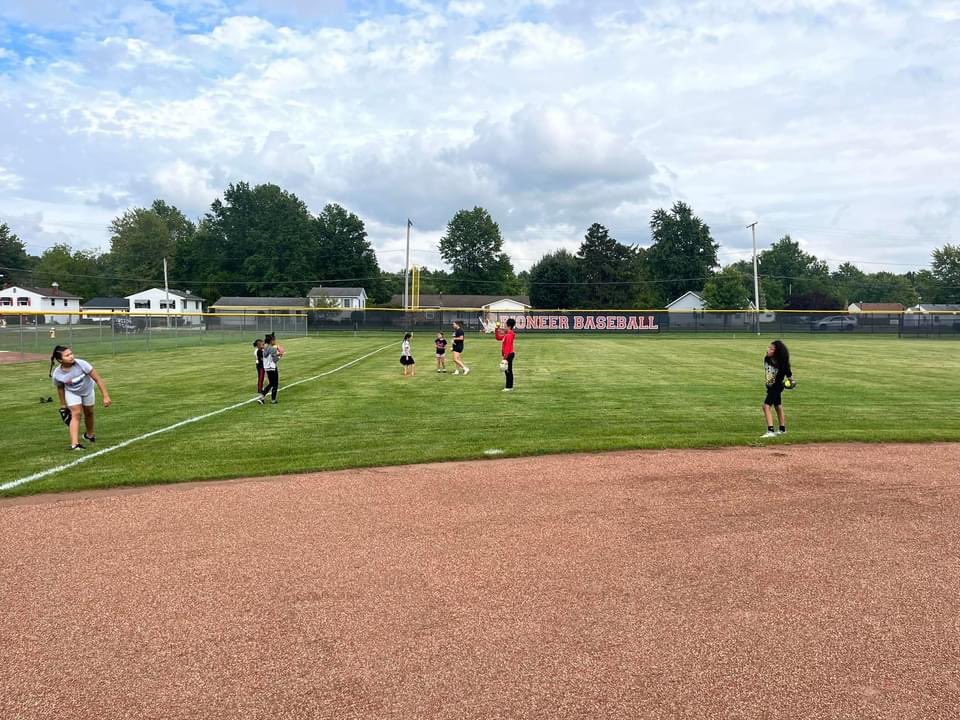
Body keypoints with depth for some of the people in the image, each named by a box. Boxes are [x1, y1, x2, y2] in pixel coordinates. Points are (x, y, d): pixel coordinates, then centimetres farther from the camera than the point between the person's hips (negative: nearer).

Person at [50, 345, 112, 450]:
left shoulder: (81, 364, -36)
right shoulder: (57, 374, -29)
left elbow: (98, 379, -28)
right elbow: (60, 389, -8)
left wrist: (106, 396, -29)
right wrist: (63, 405, 1)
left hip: (87, 390, 1)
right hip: (72, 392, -1)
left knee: (89, 413, 16)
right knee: (76, 414, -17)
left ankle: (89, 434, 43)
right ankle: (74, 444, -20)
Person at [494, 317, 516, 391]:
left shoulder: (509, 335, -18)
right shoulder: (507, 334, 14)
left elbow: (508, 347, -24)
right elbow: (498, 337, 25)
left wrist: (505, 357, -26)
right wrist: (497, 329, 17)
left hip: (509, 355, -10)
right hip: (508, 355, 10)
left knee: (508, 371, -6)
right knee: (508, 371, 13)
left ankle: (509, 387, -2)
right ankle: (509, 386, 19)